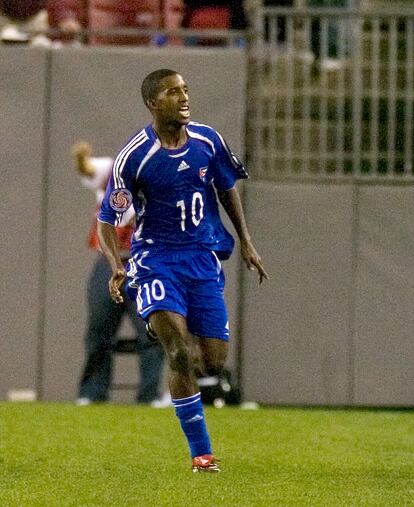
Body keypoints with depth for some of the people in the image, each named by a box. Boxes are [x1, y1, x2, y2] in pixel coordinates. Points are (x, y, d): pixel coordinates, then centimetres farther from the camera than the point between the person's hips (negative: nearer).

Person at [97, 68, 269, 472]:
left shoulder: (207, 141, 0)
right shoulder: (133, 157, -12)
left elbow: (227, 189, 18)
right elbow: (107, 221, -7)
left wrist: (245, 242, 15)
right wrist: (117, 267, -23)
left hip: (204, 257, 4)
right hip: (156, 257, -4)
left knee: (213, 362, -1)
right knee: (179, 353, -21)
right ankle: (200, 452, -13)